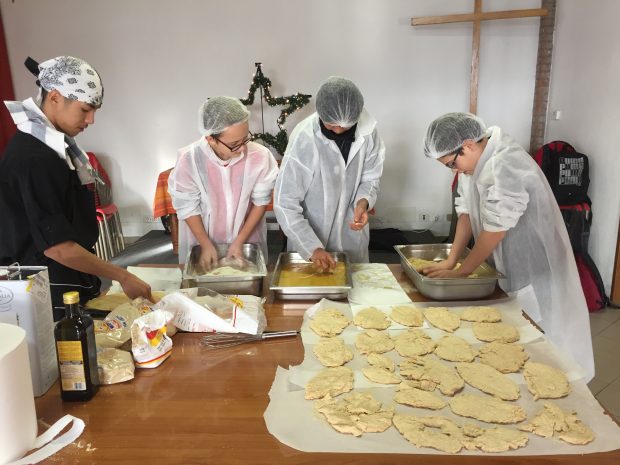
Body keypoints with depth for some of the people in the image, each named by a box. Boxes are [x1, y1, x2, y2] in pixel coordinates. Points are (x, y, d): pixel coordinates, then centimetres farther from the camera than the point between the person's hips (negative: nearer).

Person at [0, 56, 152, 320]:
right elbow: (57, 246, -23)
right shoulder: (32, 160, -22)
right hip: (52, 299, -9)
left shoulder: (53, 144, 7)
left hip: (72, 289, 9)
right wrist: (122, 276, -17)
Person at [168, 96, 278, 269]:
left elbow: (261, 201, -11)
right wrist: (206, 245, -12)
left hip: (247, 239, 1)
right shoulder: (189, 160, -26)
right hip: (202, 239, 0)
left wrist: (240, 241, -11)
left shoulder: (260, 156, -25)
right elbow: (187, 208, -13)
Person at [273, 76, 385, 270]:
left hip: (352, 236, 3)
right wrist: (312, 247, -27)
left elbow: (371, 177, 0)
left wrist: (363, 202, -21)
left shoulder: (368, 130, -14)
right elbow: (285, 203, -22)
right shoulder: (304, 138, -25)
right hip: (308, 236, -3)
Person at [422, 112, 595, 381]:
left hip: (533, 271, -8)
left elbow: (495, 230, -26)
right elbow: (466, 212, 2)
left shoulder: (505, 165, -28)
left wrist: (461, 272, -16)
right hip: (505, 267, 8)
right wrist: (451, 261, -5)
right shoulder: (473, 161, 0)